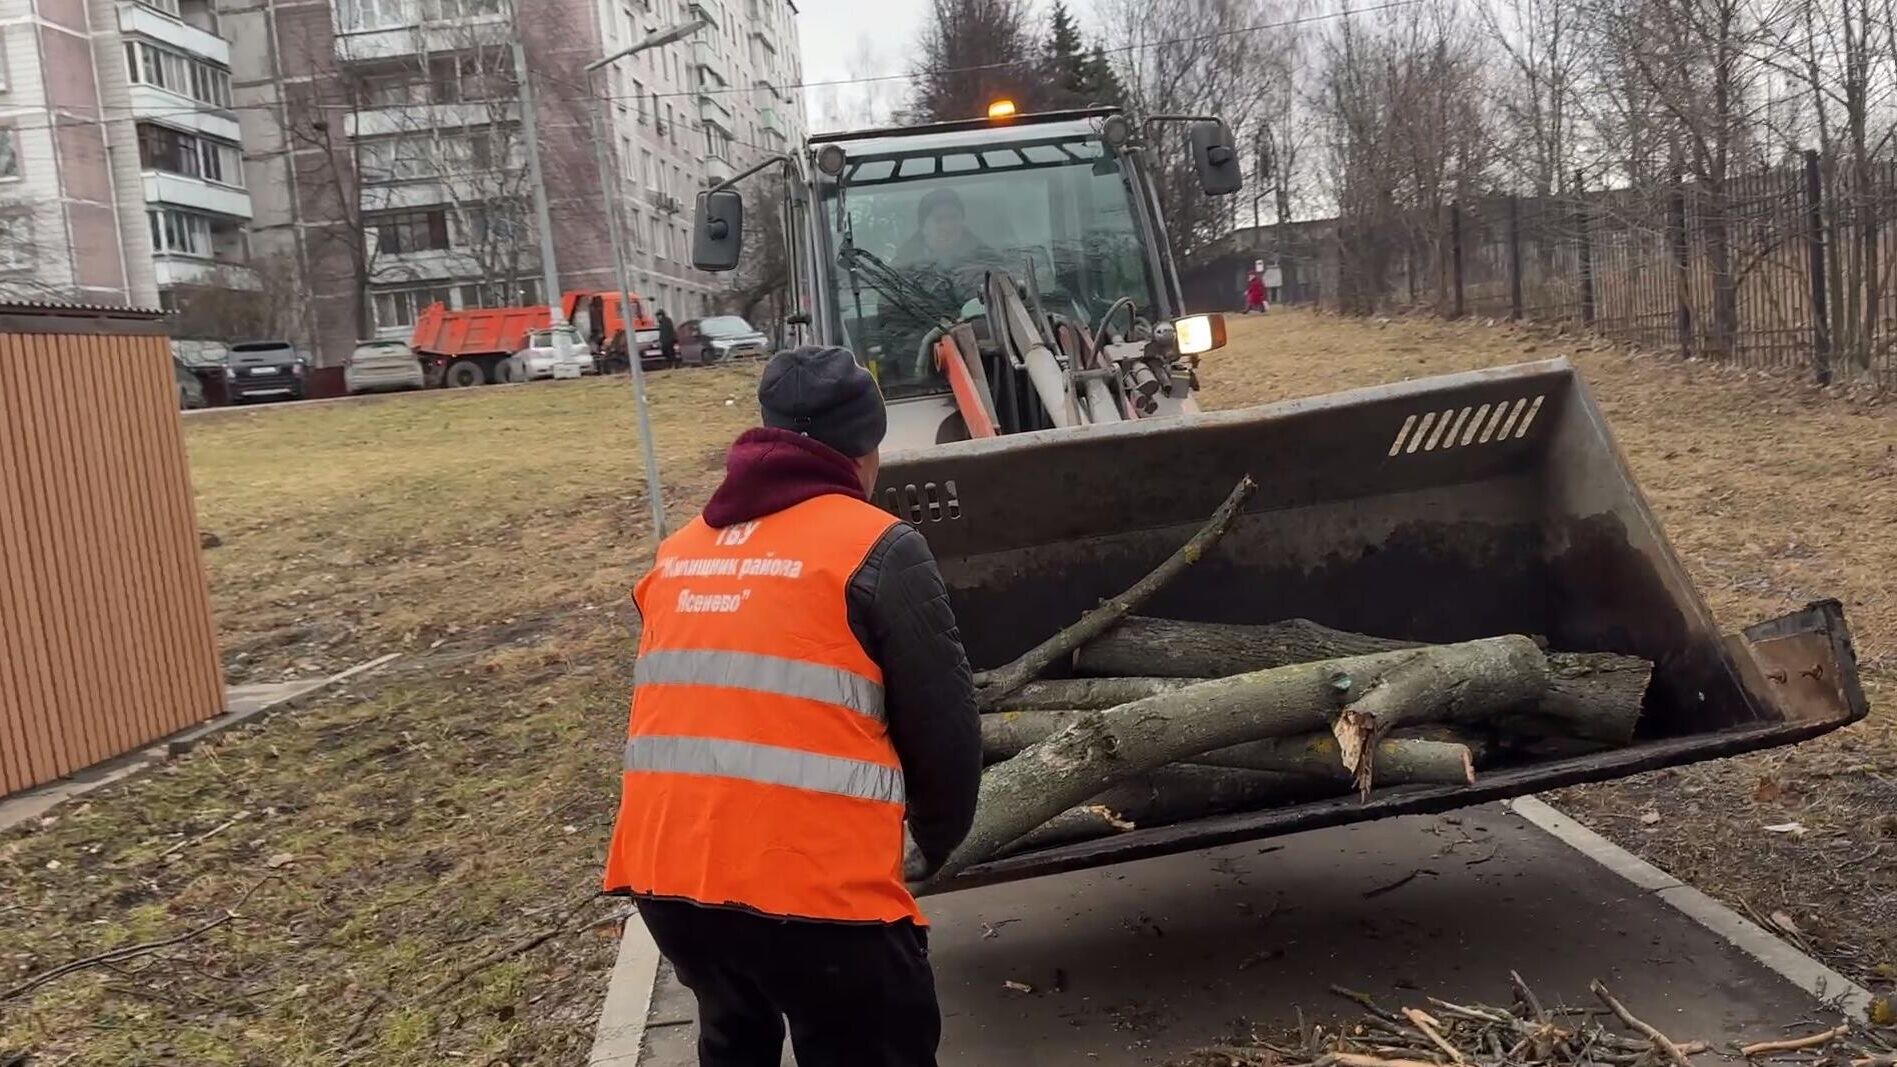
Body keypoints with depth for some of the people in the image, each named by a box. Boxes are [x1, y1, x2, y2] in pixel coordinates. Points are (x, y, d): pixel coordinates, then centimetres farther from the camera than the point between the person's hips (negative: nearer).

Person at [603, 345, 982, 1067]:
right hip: (813, 883, -6)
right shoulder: (878, 549, -5)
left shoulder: (679, 553, 13)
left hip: (666, 871, 6)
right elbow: (943, 731, -3)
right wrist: (938, 844, 16)